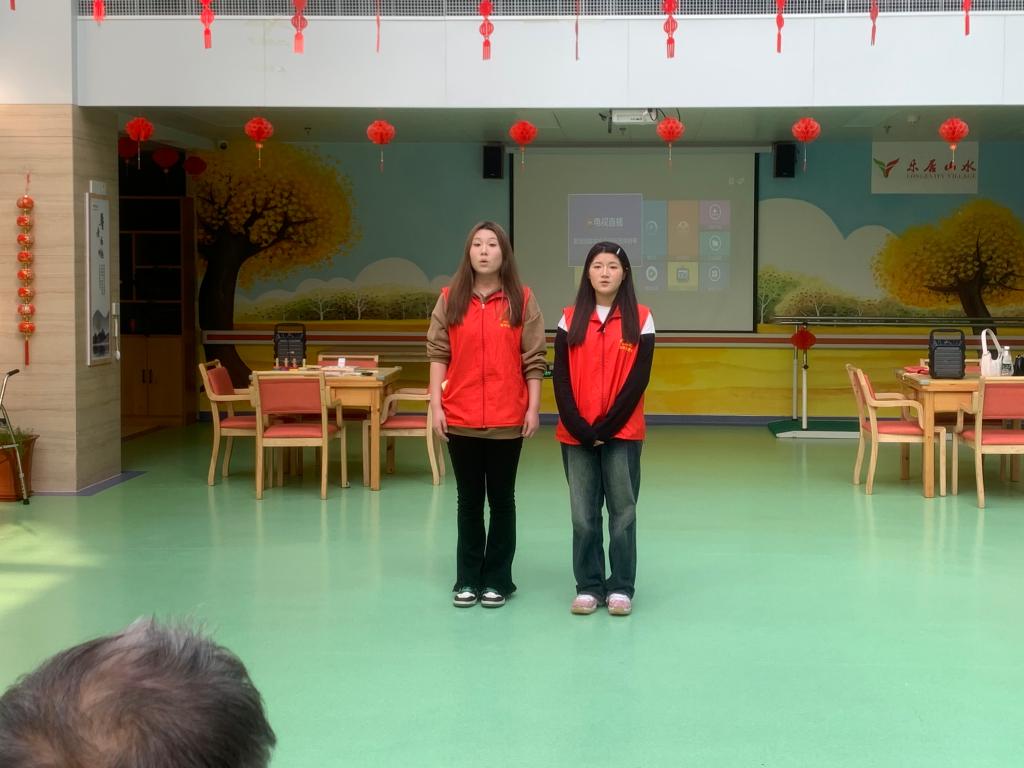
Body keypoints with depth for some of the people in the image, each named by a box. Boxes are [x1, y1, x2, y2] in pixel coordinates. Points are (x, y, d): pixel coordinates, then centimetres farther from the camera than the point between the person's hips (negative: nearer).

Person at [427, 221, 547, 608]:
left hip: (507, 418, -1)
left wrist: (533, 407, -4)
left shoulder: (522, 299, 0)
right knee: (469, 500, 10)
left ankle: (497, 580, 17)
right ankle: (467, 580, 18)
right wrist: (435, 404, -5)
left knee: (502, 499, 8)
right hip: (460, 417, 1)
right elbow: (438, 354, 2)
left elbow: (534, 359, 0)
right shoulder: (450, 299, 3)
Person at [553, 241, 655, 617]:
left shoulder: (640, 319, 0)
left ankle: (621, 588, 13)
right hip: (576, 434, 1)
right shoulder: (570, 319, 5)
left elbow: (638, 380, -5)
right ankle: (588, 587, 14)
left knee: (622, 512, 3)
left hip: (622, 433, -1)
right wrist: (579, 428, -10)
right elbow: (561, 380, 1)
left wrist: (606, 427, -11)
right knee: (583, 515, 4)